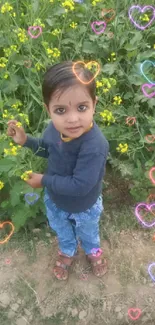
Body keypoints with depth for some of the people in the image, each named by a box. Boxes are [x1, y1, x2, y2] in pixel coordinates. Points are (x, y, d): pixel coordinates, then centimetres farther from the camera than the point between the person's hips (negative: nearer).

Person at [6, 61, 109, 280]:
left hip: (84, 206, -4)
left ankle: (92, 252, 66)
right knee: (62, 232, 34)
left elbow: (79, 186, -38)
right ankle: (67, 253, 67)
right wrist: (26, 140, -15)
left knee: (88, 233, 31)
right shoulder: (55, 127, -23)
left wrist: (44, 180, -27)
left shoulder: (94, 146, -43)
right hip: (54, 200, 5)